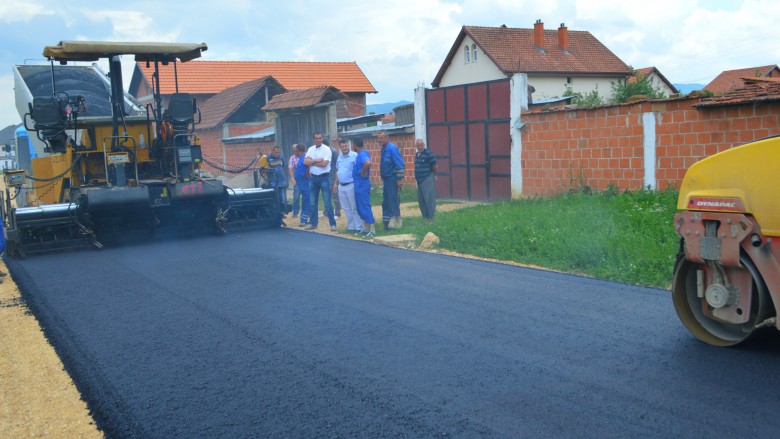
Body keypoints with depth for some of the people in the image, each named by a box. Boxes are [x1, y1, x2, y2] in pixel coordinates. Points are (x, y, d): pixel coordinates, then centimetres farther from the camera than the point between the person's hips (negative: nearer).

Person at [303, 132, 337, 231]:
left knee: (327, 203, -5)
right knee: (312, 203, 10)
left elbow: (324, 164, -18)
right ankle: (313, 223, 20)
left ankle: (333, 224, -1)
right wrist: (316, 160, -16)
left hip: (324, 177, -5)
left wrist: (312, 162, -7)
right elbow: (305, 162, -3)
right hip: (313, 178, 5)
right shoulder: (310, 149, 9)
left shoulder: (326, 149, -7)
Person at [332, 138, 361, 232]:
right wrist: (335, 183, 19)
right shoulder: (339, 157, 13)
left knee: (355, 208, -3)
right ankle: (350, 226, 21)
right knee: (346, 209, 12)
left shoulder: (354, 156, -11)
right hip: (341, 186, 7)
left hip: (351, 185, -7)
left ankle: (358, 227, 3)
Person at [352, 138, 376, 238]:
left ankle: (372, 230, -7)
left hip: (362, 184, -10)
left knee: (365, 207, -8)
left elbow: (368, 163, -39)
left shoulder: (362, 154, -18)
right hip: (359, 184, 10)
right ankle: (365, 228, 22)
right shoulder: (360, 154, 12)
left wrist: (363, 173, -24)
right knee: (360, 207, 15)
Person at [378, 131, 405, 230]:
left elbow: (400, 165, -17)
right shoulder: (383, 149, 12)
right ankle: (387, 222, 17)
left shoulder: (392, 148, -14)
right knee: (386, 202, 11)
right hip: (386, 180, 9)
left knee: (393, 202, -4)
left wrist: (400, 179, -19)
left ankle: (395, 223, 3)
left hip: (393, 180, -9)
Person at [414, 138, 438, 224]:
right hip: (419, 180, 8)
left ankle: (431, 218, -2)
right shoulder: (417, 155, 13)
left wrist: (433, 175, 5)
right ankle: (425, 217, 19)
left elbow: (435, 167, -8)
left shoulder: (428, 154, -12)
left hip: (428, 180, -8)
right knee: (421, 200, 10)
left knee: (429, 199, -8)